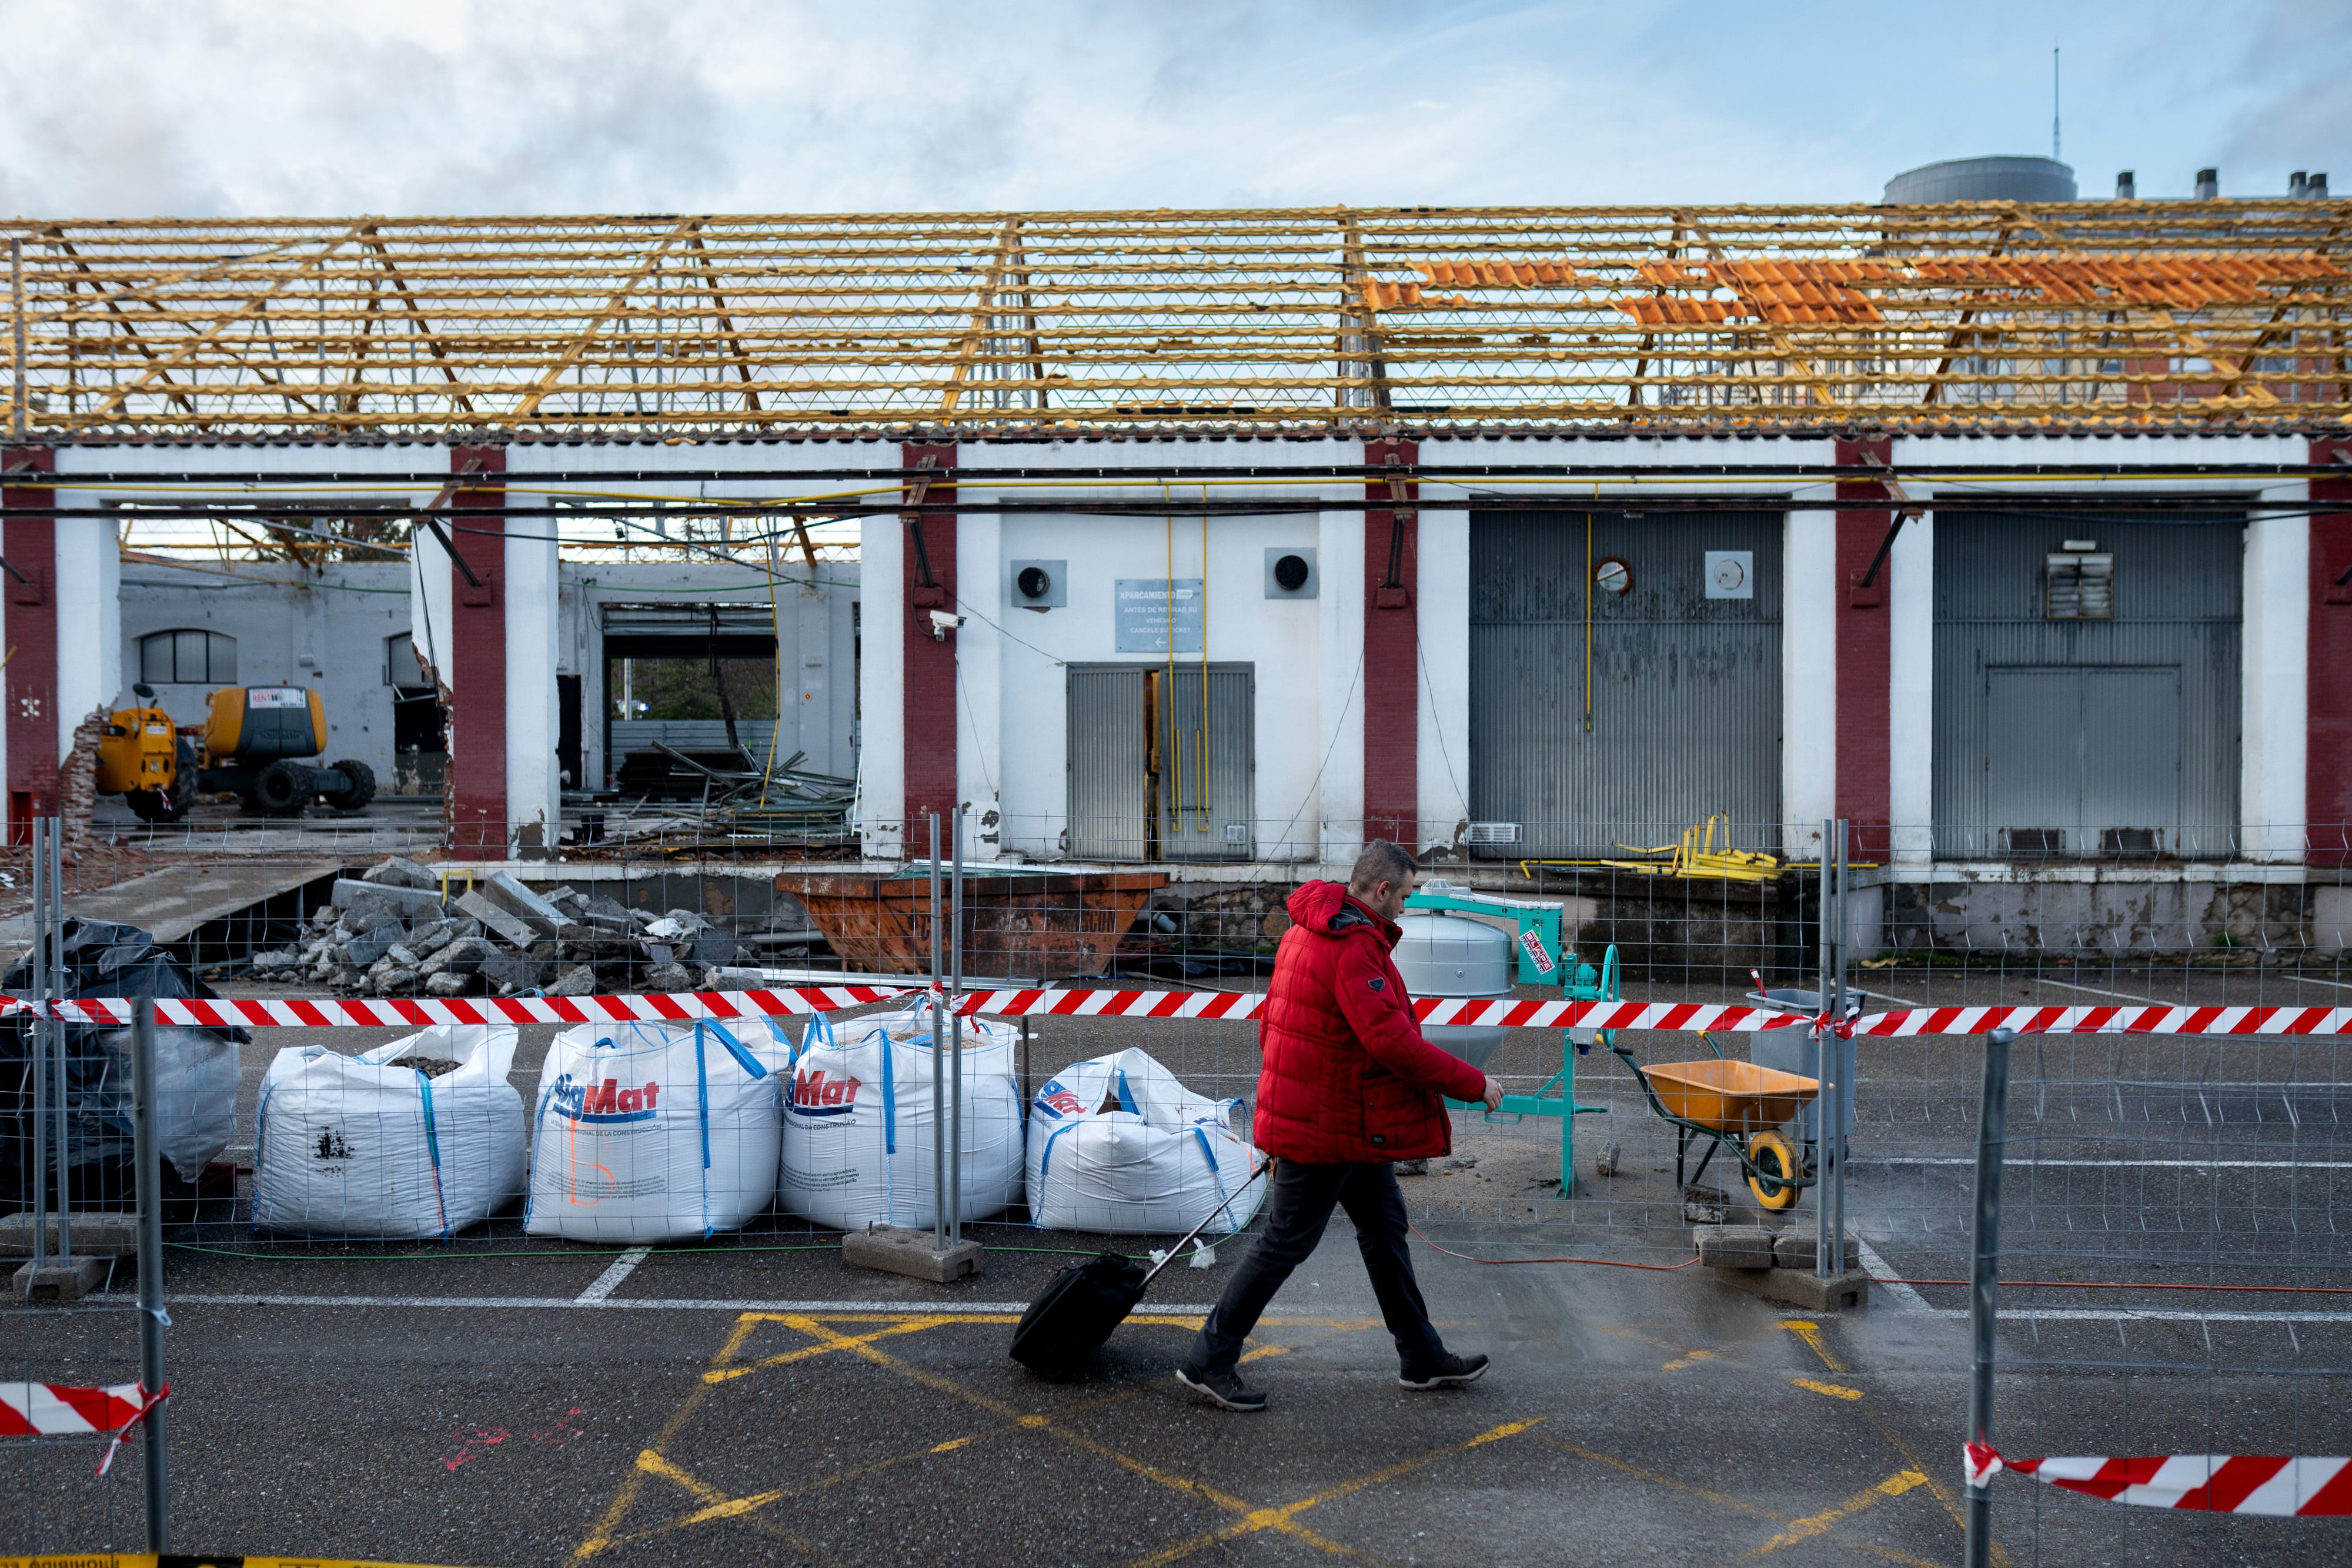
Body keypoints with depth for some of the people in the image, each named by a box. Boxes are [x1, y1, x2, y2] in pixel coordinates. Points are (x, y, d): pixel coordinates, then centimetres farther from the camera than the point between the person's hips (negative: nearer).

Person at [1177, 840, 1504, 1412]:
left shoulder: (1306, 932, 9)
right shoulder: (1353, 947, -24)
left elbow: (1270, 1022, 16)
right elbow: (1394, 1043, -28)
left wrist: (1285, 1085, 26)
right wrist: (1474, 1083, -19)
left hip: (1352, 1123, 11)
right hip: (1328, 1127, -11)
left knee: (1384, 1227, 17)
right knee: (1286, 1243, -1)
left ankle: (1423, 1358, 28)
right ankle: (1209, 1361, 10)